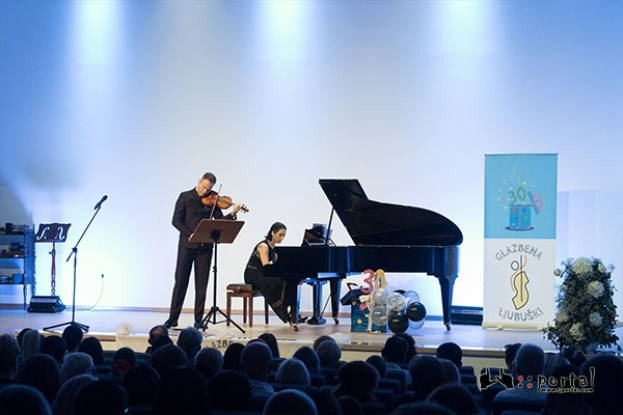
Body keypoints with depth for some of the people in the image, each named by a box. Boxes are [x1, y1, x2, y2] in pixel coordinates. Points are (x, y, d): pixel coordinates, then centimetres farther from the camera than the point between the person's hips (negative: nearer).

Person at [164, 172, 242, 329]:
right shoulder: (185, 197, 0)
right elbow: (176, 220, -4)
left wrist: (232, 215, -17)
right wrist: (190, 234, -17)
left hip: (205, 246, 2)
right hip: (187, 245, -2)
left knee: (201, 283, 3)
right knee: (180, 281, -1)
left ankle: (198, 320, 7)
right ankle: (173, 319, 4)